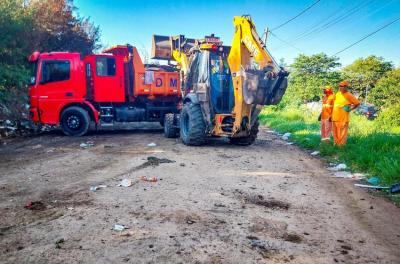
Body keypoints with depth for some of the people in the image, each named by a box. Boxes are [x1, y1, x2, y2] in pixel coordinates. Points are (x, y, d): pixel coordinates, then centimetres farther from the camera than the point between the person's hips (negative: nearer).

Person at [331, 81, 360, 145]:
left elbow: (357, 103, -3)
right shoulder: (337, 94, 11)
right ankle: (335, 144, 21)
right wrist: (332, 114, 18)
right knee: (335, 133, 12)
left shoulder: (348, 95, -7)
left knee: (342, 134, -2)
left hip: (343, 118, -6)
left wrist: (350, 109, -5)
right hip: (335, 117, 6)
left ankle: (341, 145, 3)